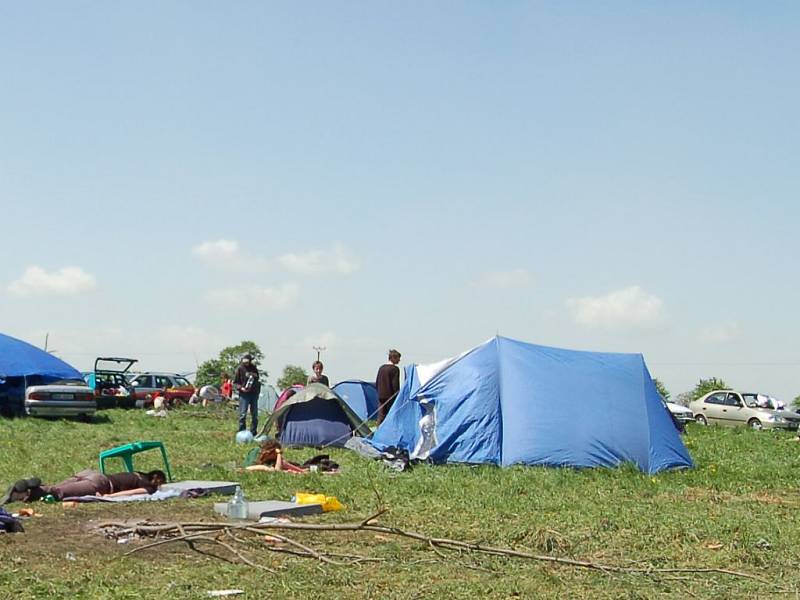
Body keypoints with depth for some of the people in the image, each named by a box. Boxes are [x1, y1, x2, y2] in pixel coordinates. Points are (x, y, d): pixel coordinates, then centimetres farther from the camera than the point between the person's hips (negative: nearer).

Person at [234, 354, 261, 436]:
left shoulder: (253, 368, 8)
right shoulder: (240, 368, -4)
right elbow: (235, 383, -2)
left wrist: (258, 391, 7)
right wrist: (241, 388, -17)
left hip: (254, 393, 5)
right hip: (244, 394, -5)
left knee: (255, 415, 7)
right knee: (243, 414, -9)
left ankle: (253, 433, 15)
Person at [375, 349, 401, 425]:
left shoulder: (381, 367, 11)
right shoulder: (395, 368, -11)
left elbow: (377, 382, 14)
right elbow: (395, 384, -15)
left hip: (381, 396, 6)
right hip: (390, 396, -6)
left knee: (381, 416, 7)